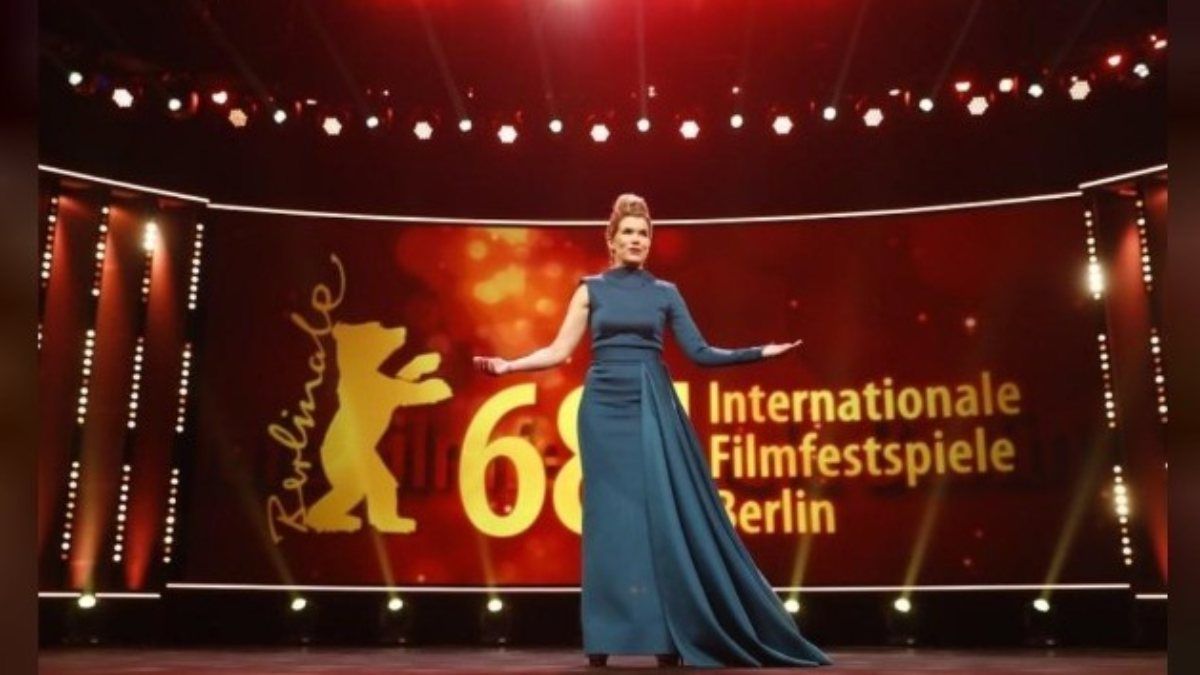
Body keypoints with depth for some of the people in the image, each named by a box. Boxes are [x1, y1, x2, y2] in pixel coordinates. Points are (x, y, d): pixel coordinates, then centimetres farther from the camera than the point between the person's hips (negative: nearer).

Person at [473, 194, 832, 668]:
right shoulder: (591, 289, 8)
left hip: (654, 407, 1)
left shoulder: (665, 292, 10)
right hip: (605, 406, -1)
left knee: (663, 510, -4)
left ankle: (670, 637, 4)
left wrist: (759, 353, 1)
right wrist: (509, 365, -8)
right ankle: (604, 639, 5)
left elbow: (700, 352, 7)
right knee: (611, 514, -2)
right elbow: (559, 351, 4)